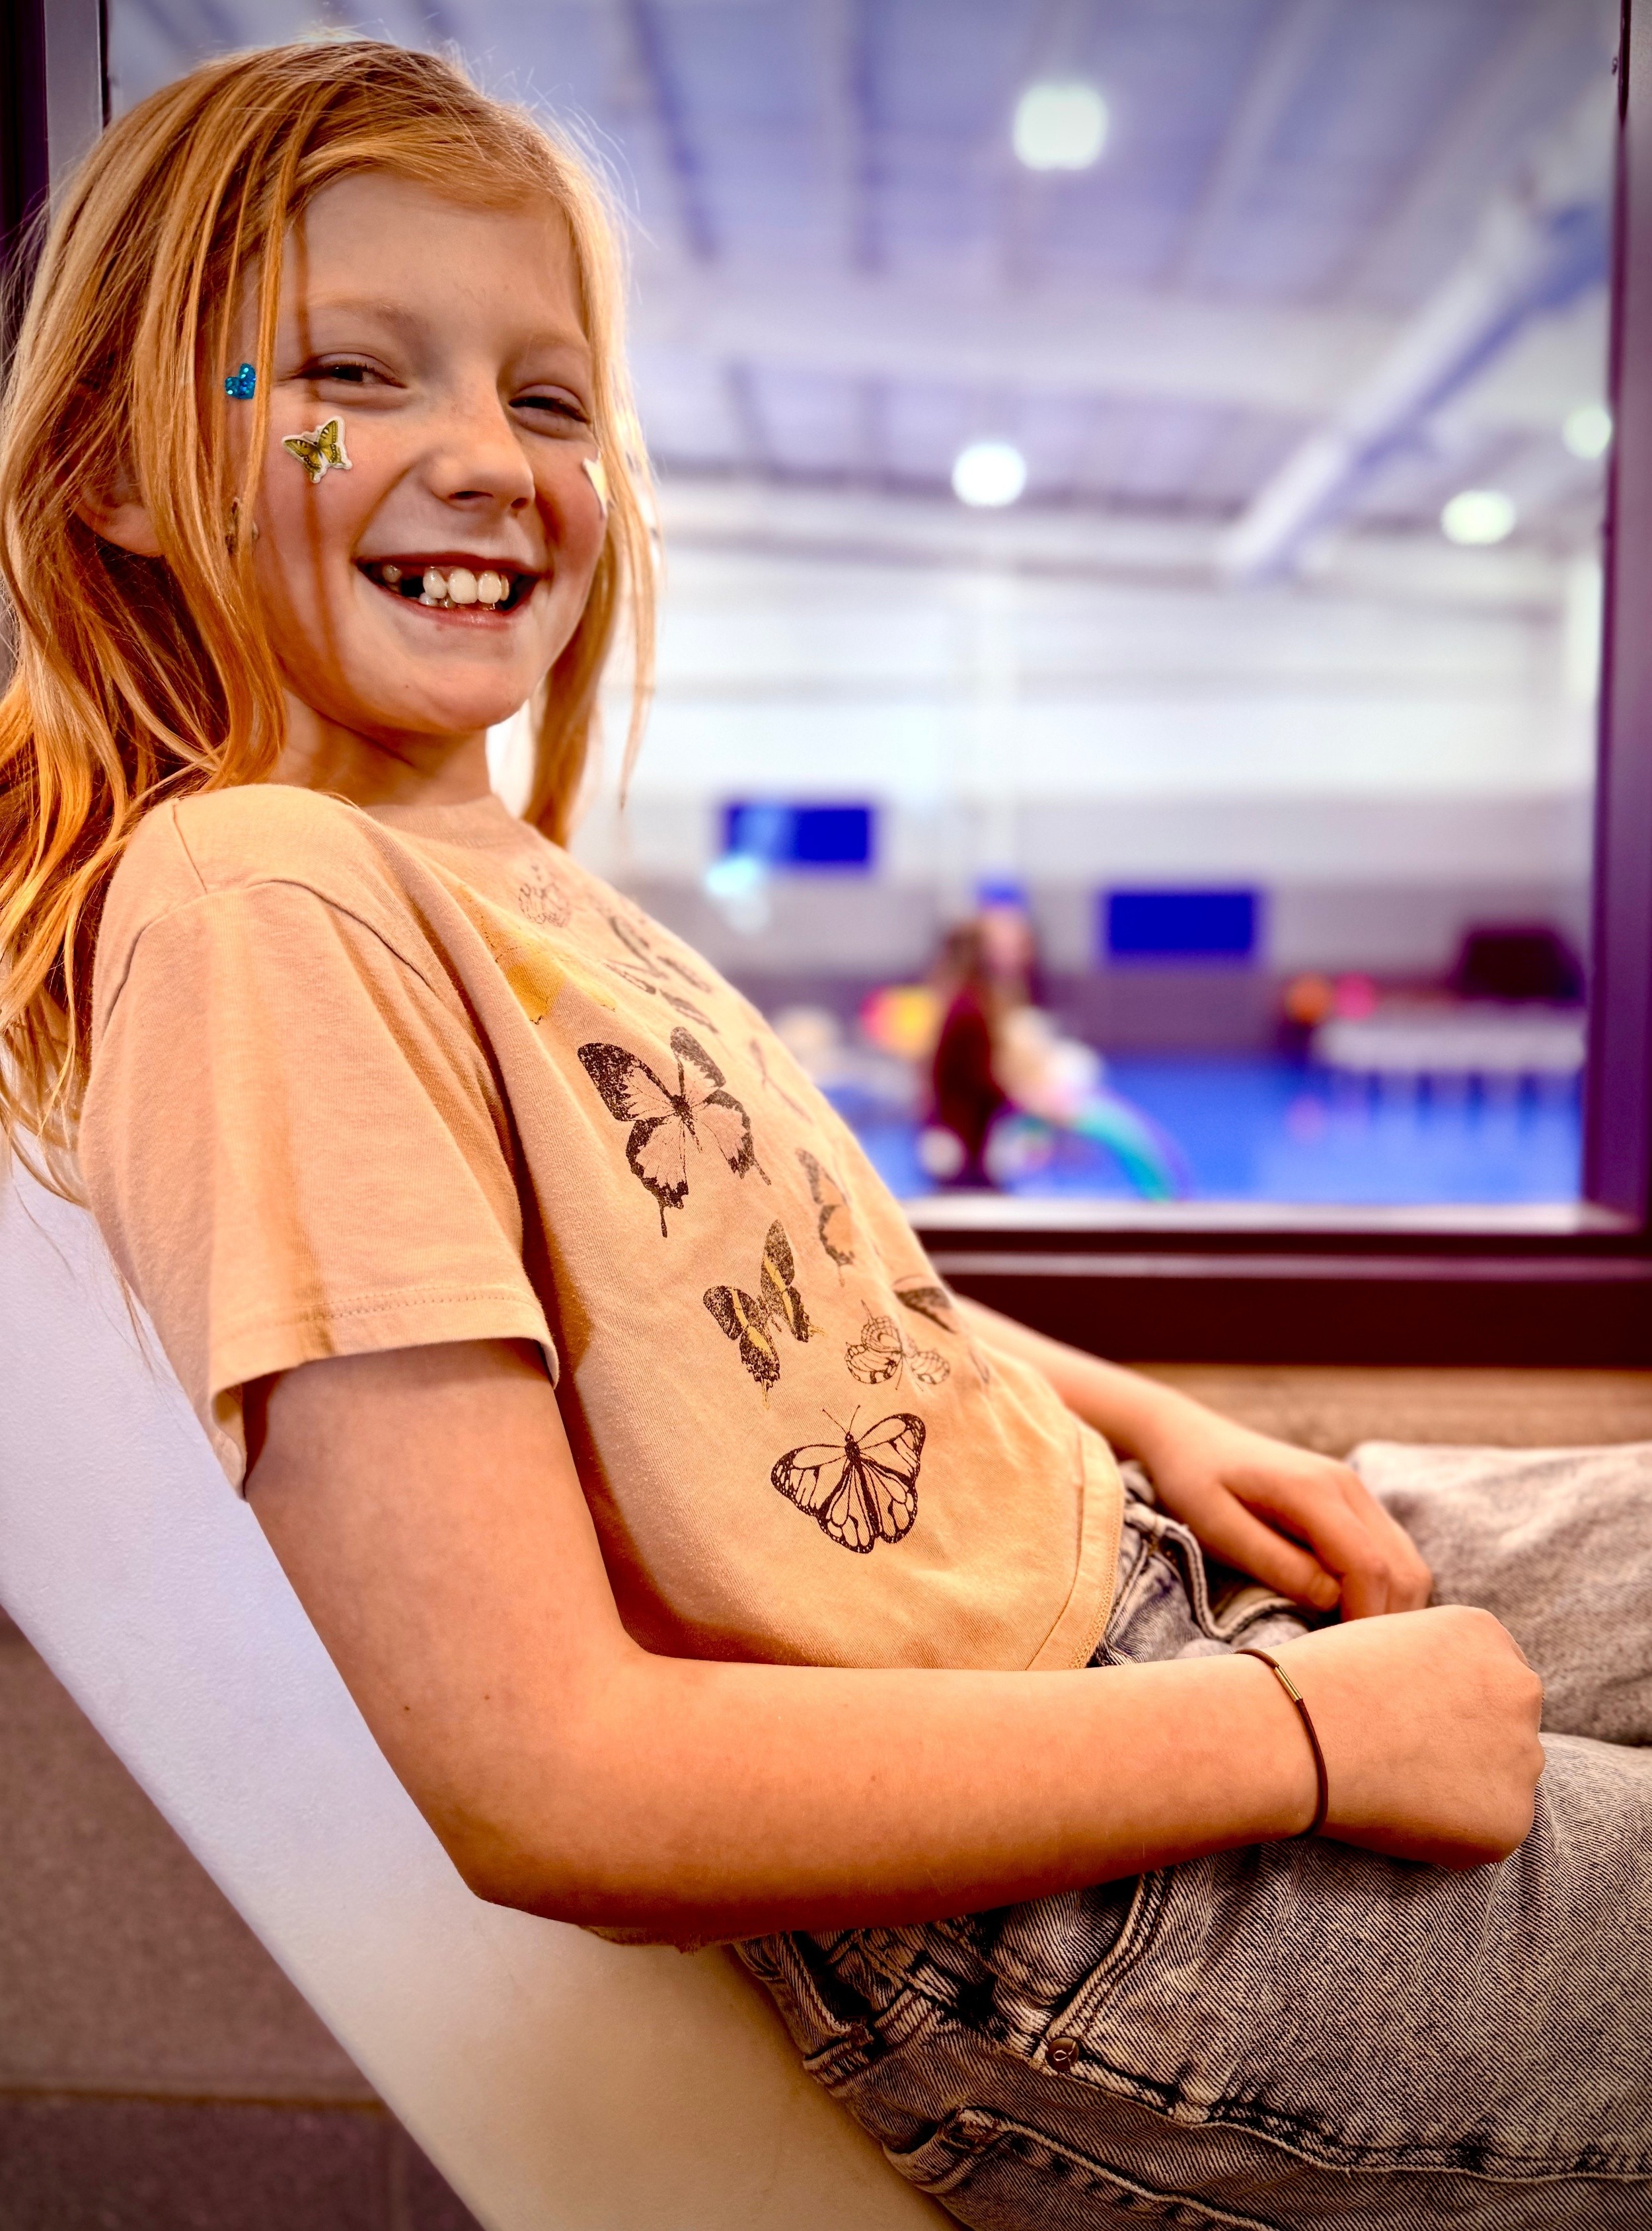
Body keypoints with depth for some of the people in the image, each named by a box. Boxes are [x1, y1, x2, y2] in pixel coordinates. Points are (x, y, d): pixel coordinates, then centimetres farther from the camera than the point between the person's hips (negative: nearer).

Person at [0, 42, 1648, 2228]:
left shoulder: (514, 870, 3)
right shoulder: (259, 900, -22)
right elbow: (544, 1781, -27)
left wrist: (1151, 1419, 3)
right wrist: (1309, 1734, -20)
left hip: (1134, 1564, 8)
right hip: (1029, 1943, -7)